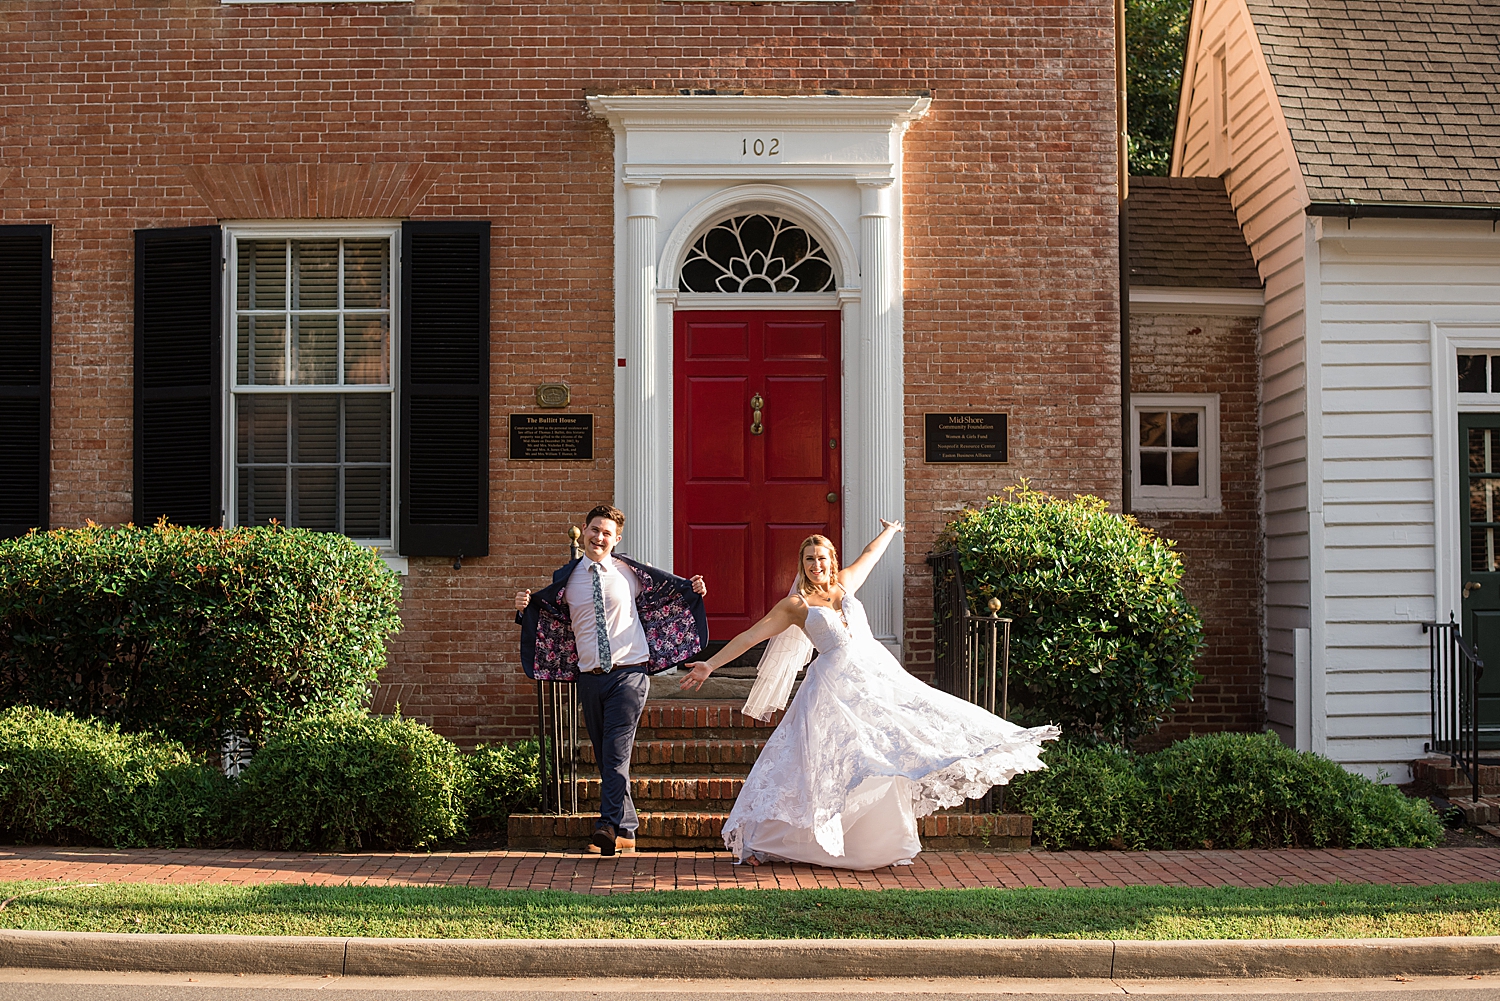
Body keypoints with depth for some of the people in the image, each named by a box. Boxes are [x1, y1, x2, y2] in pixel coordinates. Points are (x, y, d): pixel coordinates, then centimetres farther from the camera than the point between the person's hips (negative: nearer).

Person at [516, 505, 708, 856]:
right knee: (606, 757, 7)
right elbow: (544, 615, 17)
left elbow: (668, 590, 15)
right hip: (590, 678, 3)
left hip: (629, 673, -3)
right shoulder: (566, 579, 8)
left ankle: (609, 827, -21)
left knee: (616, 752, -15)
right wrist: (525, 606, -3)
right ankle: (626, 831, 15)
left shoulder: (630, 573, 3)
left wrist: (693, 589, -3)